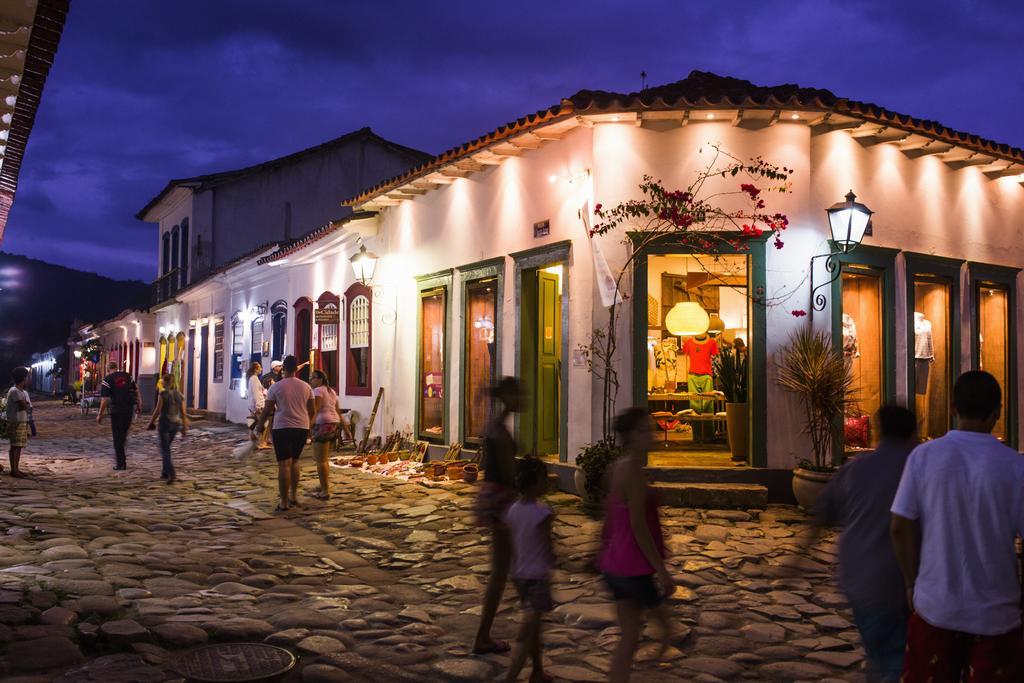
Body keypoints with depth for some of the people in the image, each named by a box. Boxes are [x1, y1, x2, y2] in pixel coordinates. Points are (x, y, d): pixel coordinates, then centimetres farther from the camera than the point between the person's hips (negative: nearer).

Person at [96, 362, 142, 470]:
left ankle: (120, 463, 5)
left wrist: (100, 415, -5)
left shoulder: (107, 380, -6)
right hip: (129, 409, 4)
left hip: (116, 410, -4)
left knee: (117, 437, 3)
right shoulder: (127, 376, 8)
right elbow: (136, 391, 9)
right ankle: (119, 456, 27)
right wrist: (139, 406, 15)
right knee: (124, 434, 19)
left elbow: (105, 399, -10)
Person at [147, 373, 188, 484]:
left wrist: (151, 422, 3)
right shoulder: (180, 395, 3)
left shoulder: (163, 394, -11)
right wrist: (184, 428, 6)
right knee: (166, 447, 22)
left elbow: (157, 410, -11)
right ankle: (165, 472, 26)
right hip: (175, 424, 5)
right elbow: (183, 413, 2)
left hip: (164, 423, -5)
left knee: (165, 450, -2)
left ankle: (172, 474, -16)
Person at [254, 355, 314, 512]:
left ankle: (284, 503, -1)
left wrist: (258, 428, 9)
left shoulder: (276, 387, -5)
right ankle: (294, 496, 20)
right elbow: (312, 411, 11)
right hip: (302, 428, 4)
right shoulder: (306, 387, 5)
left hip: (282, 429, -4)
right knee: (294, 461, 19)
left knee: (284, 464, -2)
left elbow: (266, 411, -3)